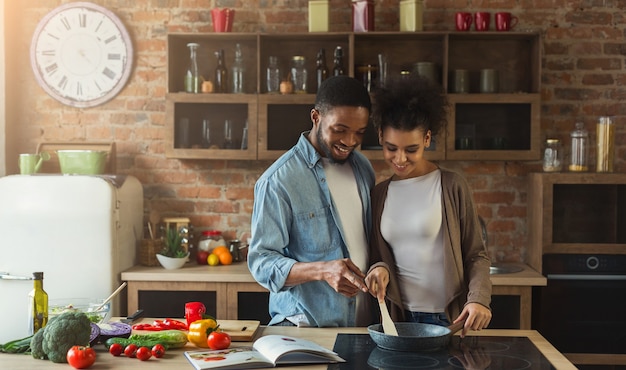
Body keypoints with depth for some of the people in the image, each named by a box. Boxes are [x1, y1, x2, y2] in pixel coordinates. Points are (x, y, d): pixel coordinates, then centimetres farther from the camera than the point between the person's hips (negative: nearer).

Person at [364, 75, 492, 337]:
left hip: (451, 318, -3)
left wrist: (478, 299, -19)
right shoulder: (379, 194, 7)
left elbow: (477, 255, -3)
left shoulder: (452, 187, -5)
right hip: (399, 318, 3)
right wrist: (378, 268, -8)